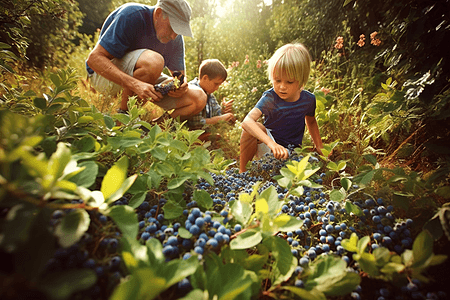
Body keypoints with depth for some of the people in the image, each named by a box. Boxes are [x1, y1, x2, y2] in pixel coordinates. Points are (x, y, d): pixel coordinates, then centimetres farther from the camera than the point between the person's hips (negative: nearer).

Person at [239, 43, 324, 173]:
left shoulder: (308, 100, -9)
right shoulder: (270, 98, -22)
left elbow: (311, 122, 14)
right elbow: (247, 121, -40)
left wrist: (319, 147, 11)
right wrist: (271, 143, -51)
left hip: (292, 151, 3)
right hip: (268, 148, -3)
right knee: (253, 128, -32)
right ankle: (242, 170, -16)